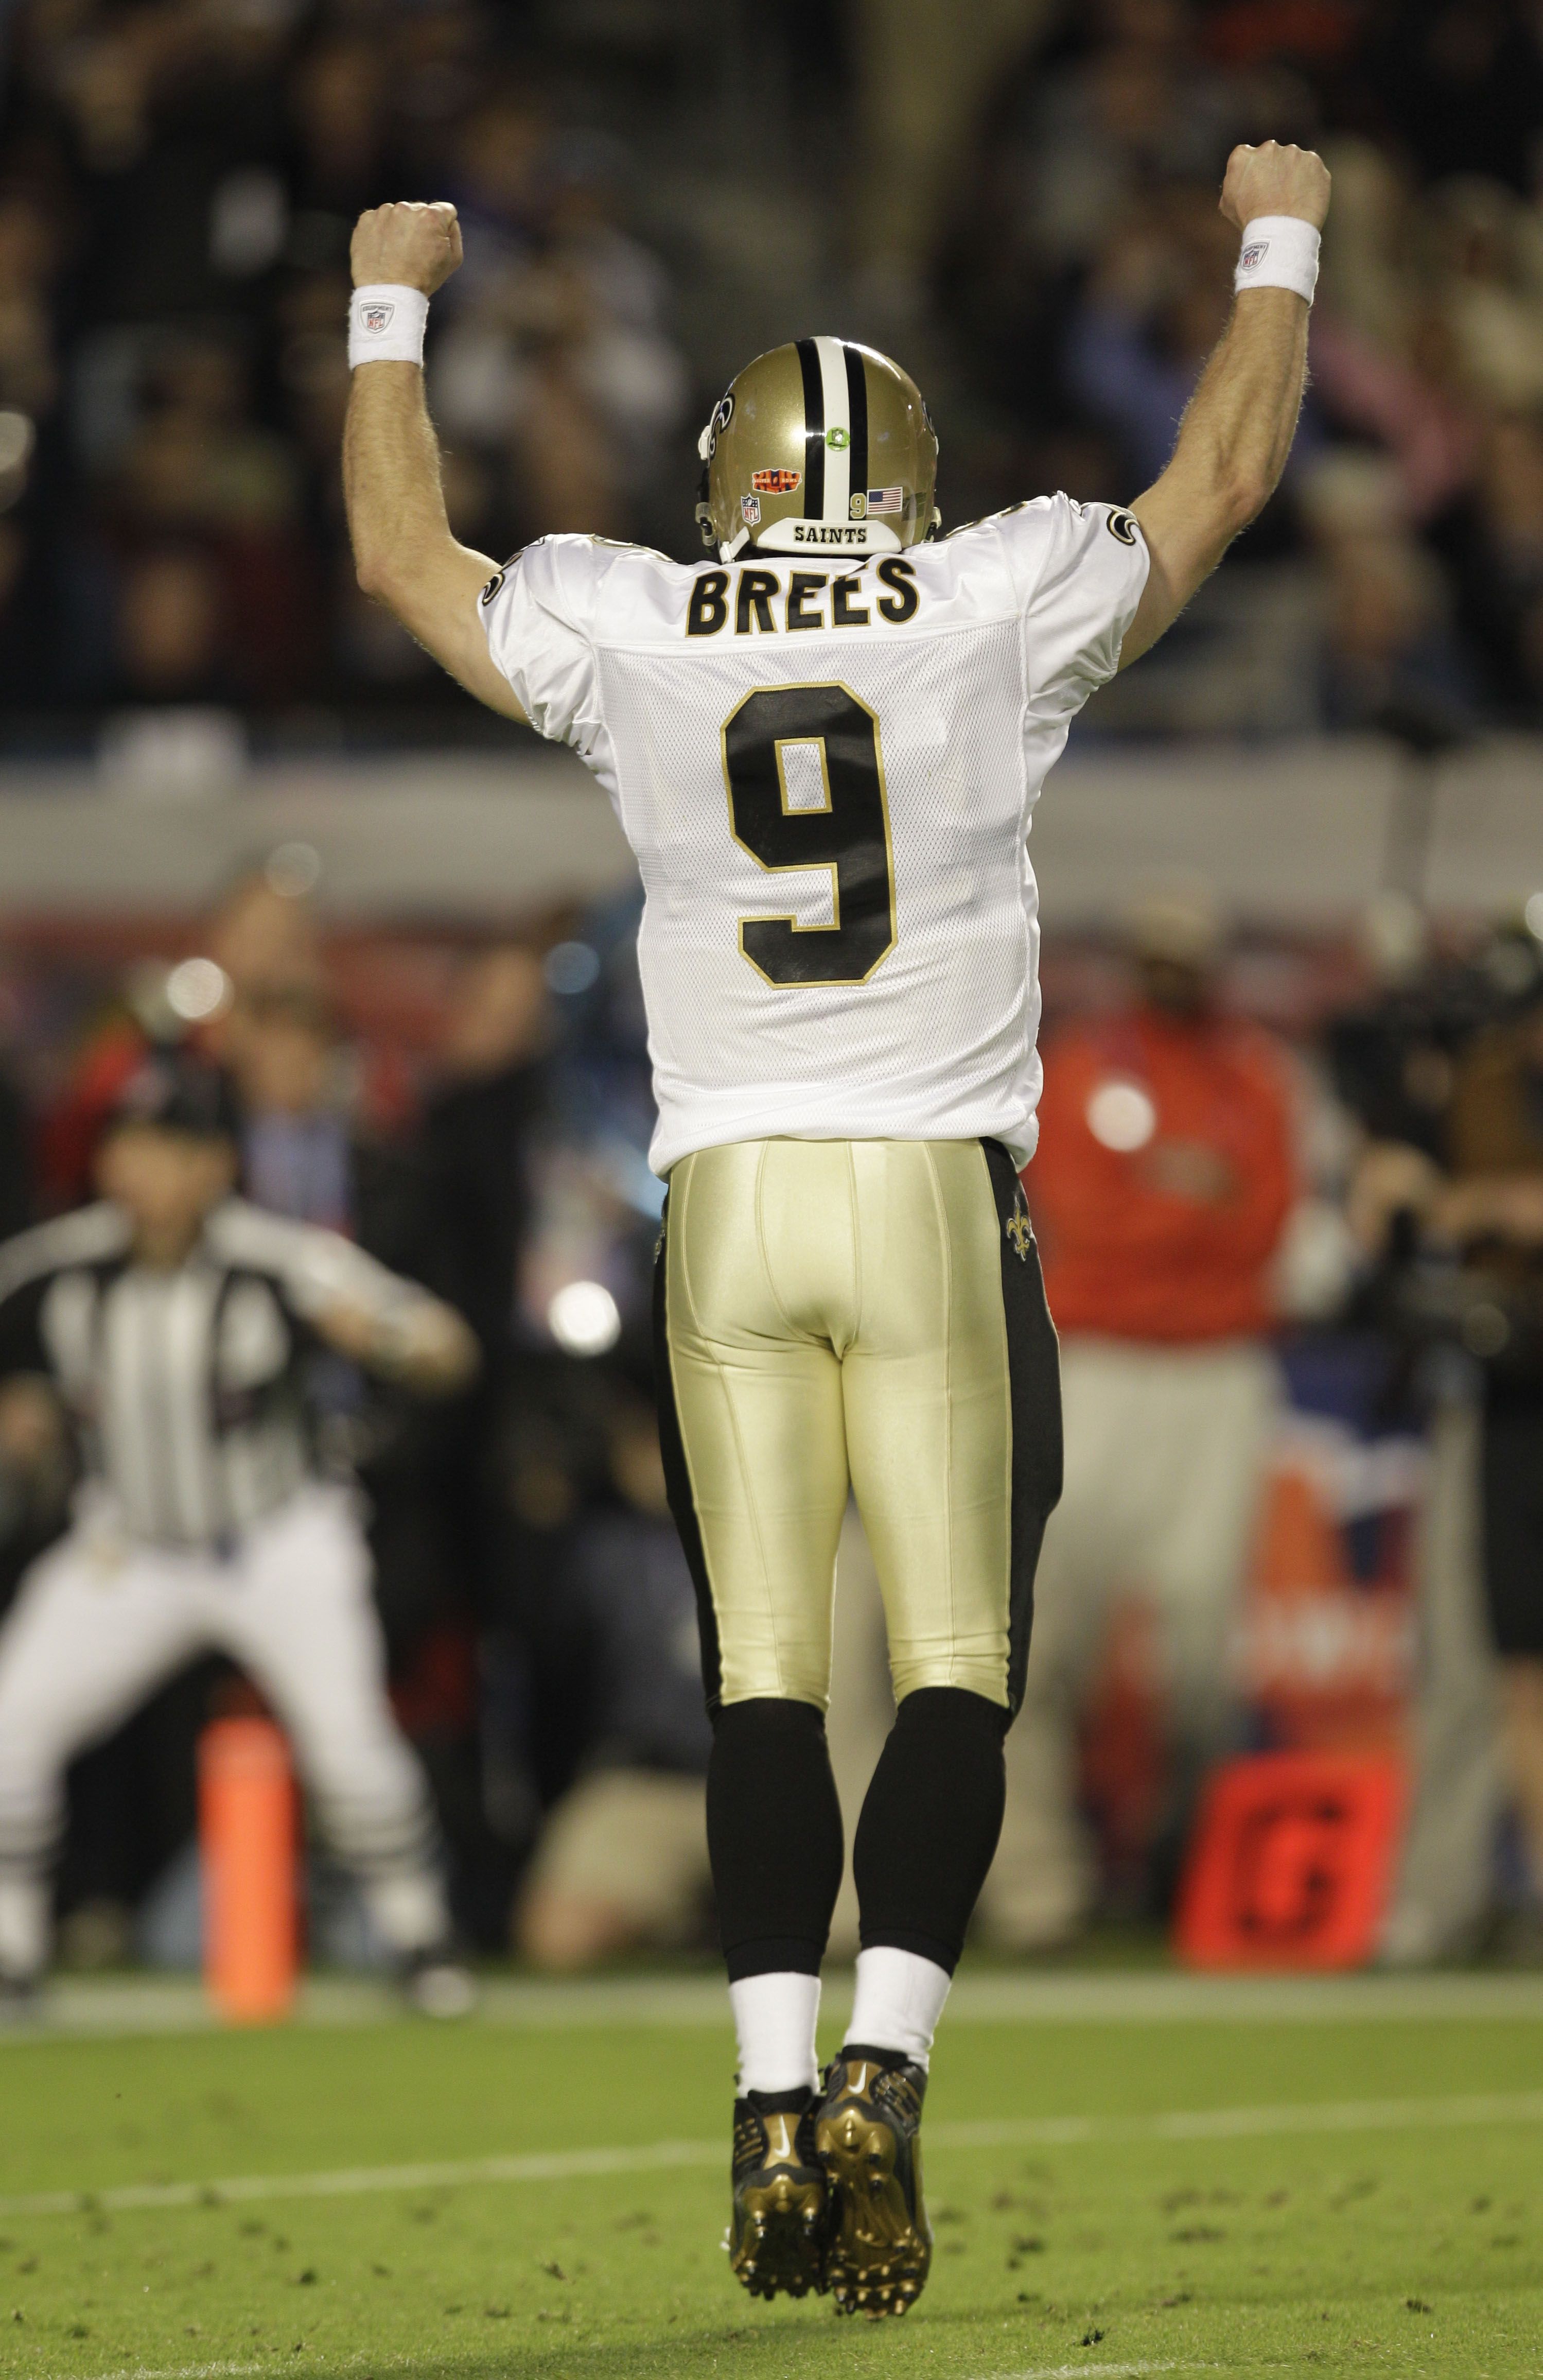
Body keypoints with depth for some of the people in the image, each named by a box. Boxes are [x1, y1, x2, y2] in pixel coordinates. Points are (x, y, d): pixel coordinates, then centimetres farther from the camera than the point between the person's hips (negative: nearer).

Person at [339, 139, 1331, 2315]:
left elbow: (404, 556, 23)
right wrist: (1278, 249, 32)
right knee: (956, 1667, 1)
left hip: (727, 1203, 2)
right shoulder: (1002, 606, 0)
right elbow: (1221, 478, 16)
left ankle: (775, 2090, -6)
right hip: (939, 1192, -2)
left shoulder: (627, 633, 4)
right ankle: (888, 2066, -15)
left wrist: (389, 308, 38)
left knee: (763, 1679, 4)